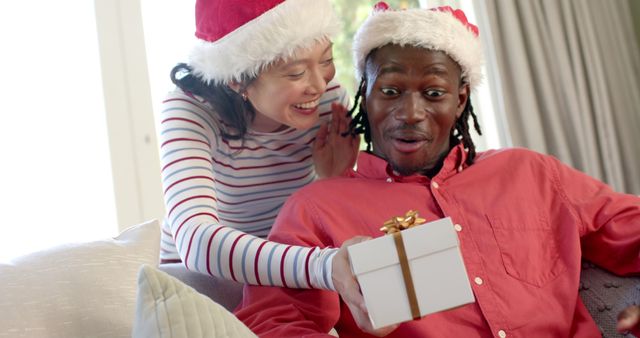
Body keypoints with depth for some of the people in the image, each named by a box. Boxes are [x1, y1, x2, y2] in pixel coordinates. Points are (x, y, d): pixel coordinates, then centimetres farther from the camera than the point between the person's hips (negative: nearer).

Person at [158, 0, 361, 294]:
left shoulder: (330, 100, -14)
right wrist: (327, 266, -55)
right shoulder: (190, 114, -25)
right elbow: (196, 242, -42)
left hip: (288, 268, 2)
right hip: (201, 277, -2)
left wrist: (333, 181, -23)